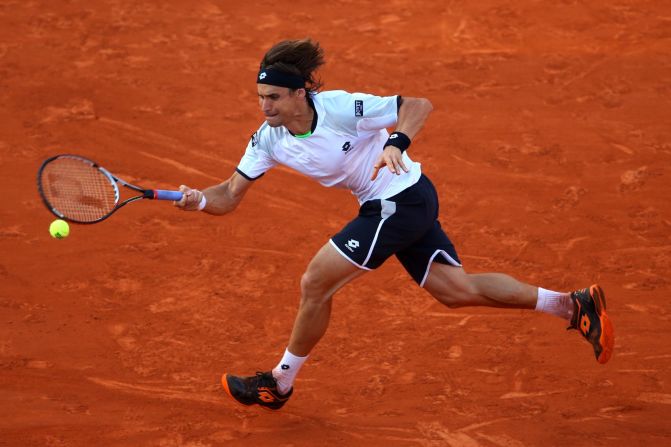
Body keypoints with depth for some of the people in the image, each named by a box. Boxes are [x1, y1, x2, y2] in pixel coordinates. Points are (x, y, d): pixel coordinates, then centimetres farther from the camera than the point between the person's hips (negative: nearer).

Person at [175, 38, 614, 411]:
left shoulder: (341, 108, -25)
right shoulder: (268, 139, -5)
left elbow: (419, 105, -23)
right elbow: (231, 195, -3)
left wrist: (396, 143, -40)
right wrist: (200, 199, -24)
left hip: (403, 199, -8)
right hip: (385, 206, 8)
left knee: (315, 283, -9)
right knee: (457, 289, 10)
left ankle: (280, 383, 10)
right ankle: (572, 304, 18)